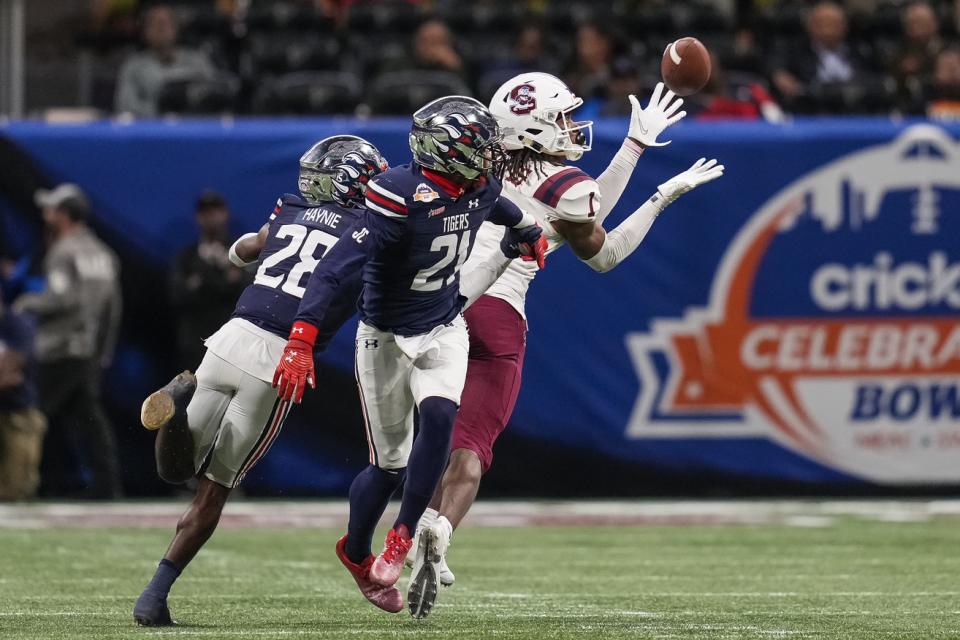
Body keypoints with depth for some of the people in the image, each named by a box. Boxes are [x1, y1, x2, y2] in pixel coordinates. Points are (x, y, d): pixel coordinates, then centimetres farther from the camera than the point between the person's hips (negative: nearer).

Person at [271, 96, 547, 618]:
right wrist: (300, 344, -43)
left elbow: (503, 210, 22)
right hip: (387, 338, -5)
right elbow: (334, 270, -35)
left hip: (443, 330, 5)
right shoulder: (403, 199, -29)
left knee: (439, 417, -24)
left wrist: (532, 233, 44)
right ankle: (355, 552, 32)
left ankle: (401, 540, -7)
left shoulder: (478, 189, -7)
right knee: (391, 465, 2)